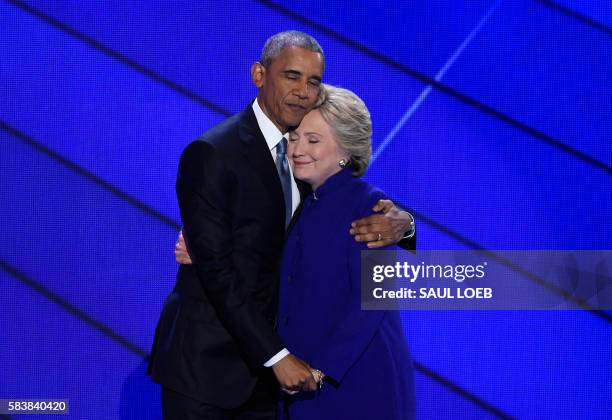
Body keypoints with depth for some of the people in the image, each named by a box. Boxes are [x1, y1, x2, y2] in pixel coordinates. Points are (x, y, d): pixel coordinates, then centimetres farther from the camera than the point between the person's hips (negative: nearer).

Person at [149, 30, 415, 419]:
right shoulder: (211, 154, -15)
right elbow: (216, 270, -19)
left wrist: (400, 222, -18)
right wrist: (277, 356, -20)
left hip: (261, 359, 6)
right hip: (207, 361, -6)